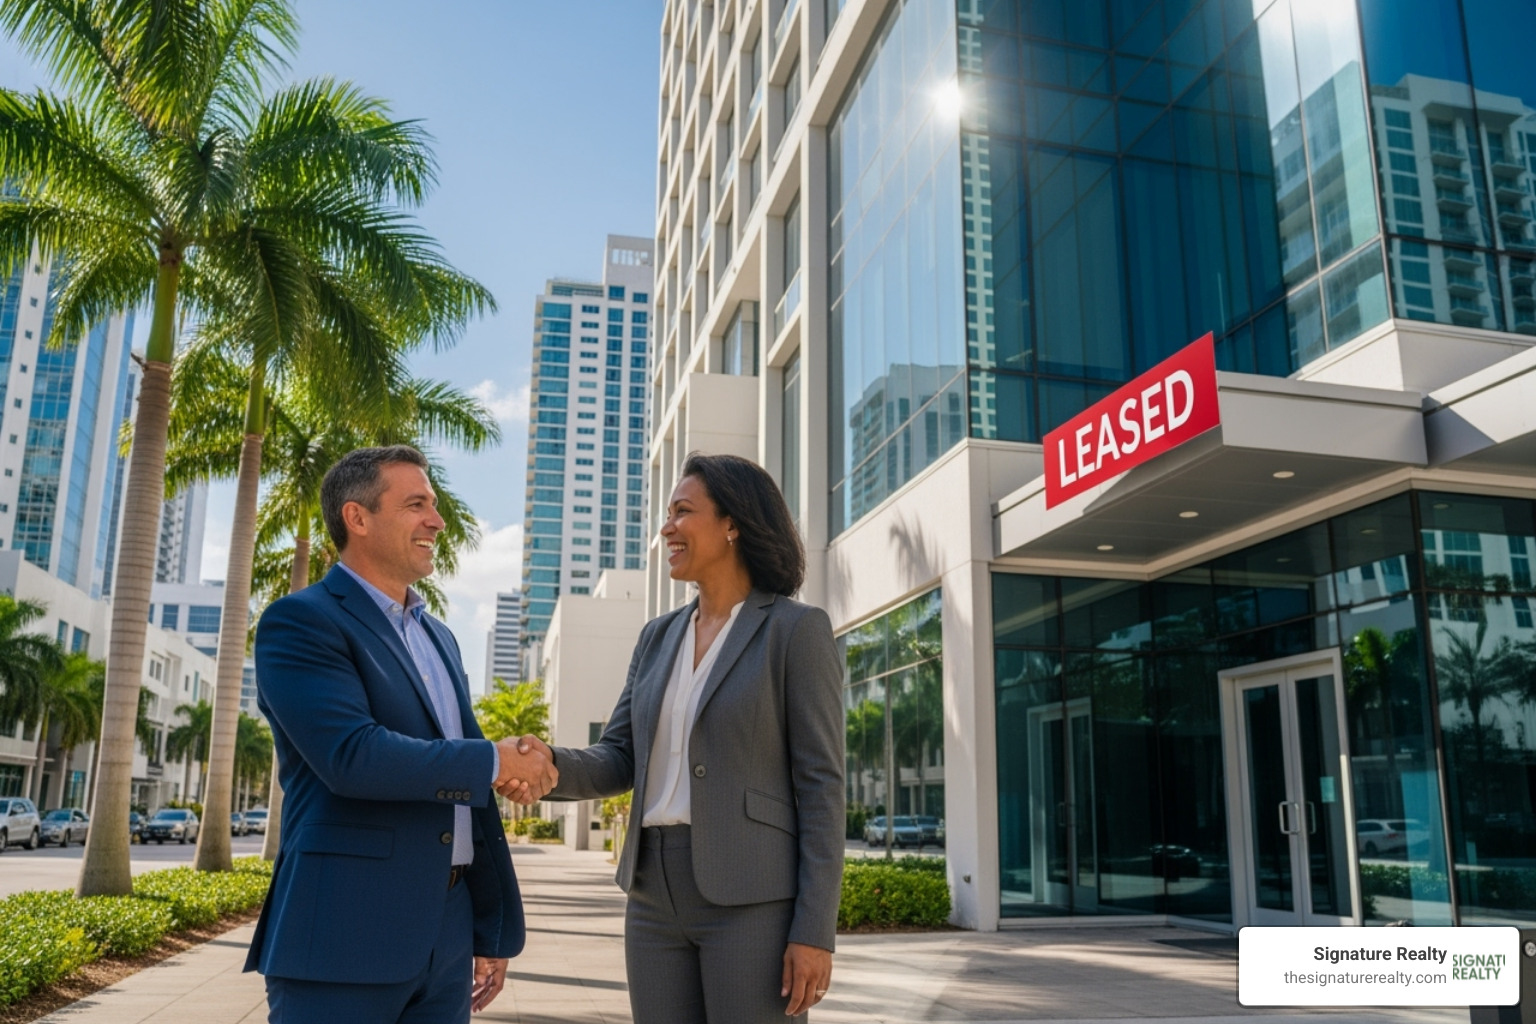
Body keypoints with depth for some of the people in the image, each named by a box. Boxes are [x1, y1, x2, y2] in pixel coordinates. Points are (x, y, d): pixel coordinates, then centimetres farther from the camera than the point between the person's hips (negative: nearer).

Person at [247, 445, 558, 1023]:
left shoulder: (439, 638, 16)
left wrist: (492, 929, 16)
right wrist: (497, 760, -12)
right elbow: (352, 755, -22)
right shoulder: (300, 623, -7)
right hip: (345, 939, -7)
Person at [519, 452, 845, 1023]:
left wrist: (814, 930, -13)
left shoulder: (797, 629, -5)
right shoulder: (658, 637, 14)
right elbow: (620, 760, 10)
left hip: (754, 897, -6)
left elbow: (820, 784, -9)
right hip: (658, 895, 6)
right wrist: (551, 765, -12)